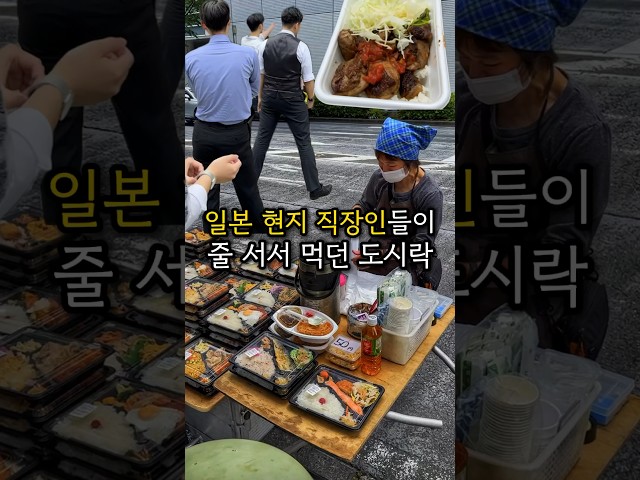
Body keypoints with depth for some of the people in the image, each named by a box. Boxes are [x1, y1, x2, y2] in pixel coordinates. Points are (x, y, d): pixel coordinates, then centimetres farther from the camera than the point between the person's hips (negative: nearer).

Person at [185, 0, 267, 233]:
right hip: (237, 133, -1)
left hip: (204, 133, 1)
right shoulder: (248, 54, -11)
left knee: (207, 191, 11)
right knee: (248, 189, 12)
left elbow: (198, 94, 8)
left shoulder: (191, 58, -8)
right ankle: (260, 230, 26)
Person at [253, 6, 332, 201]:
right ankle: (314, 188, 4)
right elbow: (308, 78, -7)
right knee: (304, 142, 1)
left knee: (262, 138, 15)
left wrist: (260, 96, 19)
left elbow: (260, 73, 8)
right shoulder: (300, 47, -10)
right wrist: (311, 99, 8)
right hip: (292, 100, -4)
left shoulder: (265, 44, 2)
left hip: (269, 98, 4)